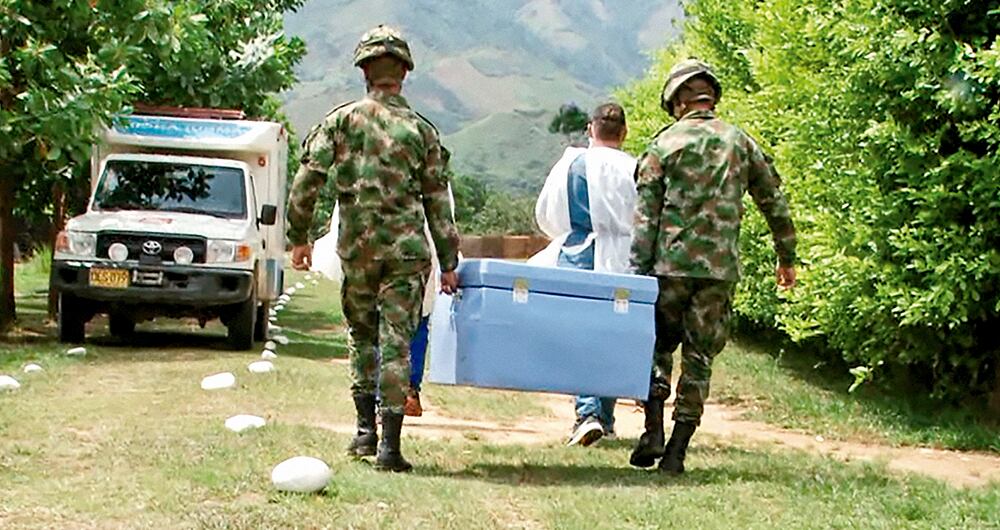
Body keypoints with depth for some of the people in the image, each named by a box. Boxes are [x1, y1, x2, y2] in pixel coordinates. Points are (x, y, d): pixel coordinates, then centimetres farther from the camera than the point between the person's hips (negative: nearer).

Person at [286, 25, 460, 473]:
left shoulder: (341, 119, 1)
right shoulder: (421, 130, 3)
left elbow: (307, 181, -4)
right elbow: (438, 201, 4)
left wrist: (299, 237, 6)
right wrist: (448, 262, 9)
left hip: (357, 249, 1)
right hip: (406, 250, -1)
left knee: (361, 333, 18)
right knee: (396, 342, 0)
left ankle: (366, 428, 16)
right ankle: (390, 444, -4)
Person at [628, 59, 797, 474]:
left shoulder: (664, 144, 0)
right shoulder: (741, 143, 8)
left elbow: (645, 217, -4)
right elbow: (774, 202, 12)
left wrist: (638, 270, -1)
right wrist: (787, 257, 22)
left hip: (671, 264, -2)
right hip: (721, 269, 2)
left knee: (658, 346, 14)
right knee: (699, 358, 6)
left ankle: (653, 433, 2)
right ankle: (676, 452, 5)